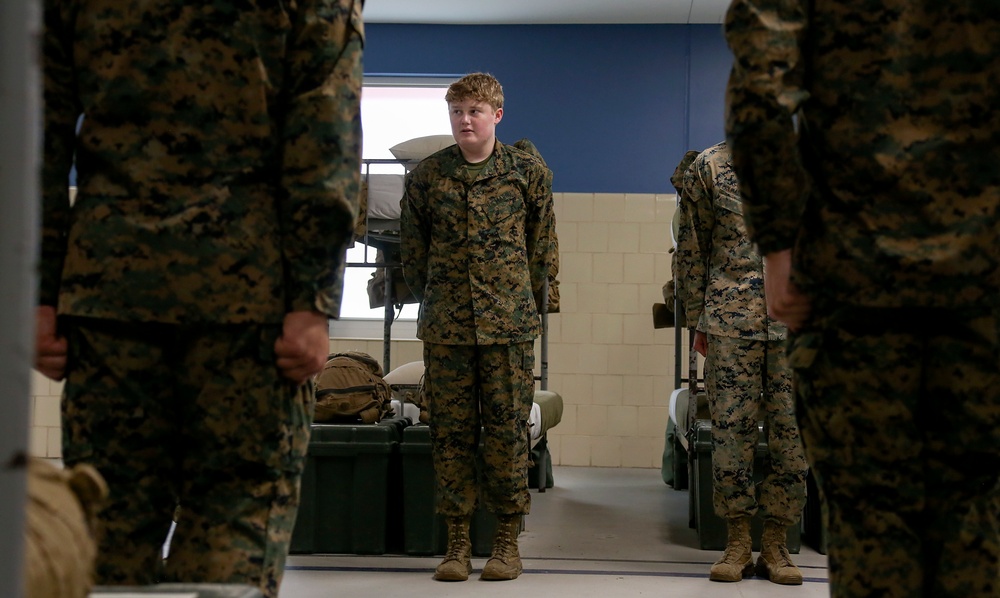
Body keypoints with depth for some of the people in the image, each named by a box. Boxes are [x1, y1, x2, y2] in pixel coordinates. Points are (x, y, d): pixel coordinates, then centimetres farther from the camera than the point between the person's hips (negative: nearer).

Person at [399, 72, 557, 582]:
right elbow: (412, 248, 13)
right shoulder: (426, 176, 5)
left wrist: (525, 304, 10)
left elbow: (541, 247, 10)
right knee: (450, 430, 2)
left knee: (507, 428, 0)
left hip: (510, 323, -1)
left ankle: (507, 539, 9)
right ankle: (458, 540, 10)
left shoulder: (528, 173, 4)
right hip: (445, 326, 1)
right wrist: (436, 301, 12)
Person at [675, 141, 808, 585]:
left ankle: (775, 545, 12)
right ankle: (737, 544, 11)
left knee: (792, 433, 1)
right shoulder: (709, 166, 6)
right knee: (731, 431, -1)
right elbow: (691, 249, 8)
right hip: (731, 321, -1)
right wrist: (697, 321, 5)